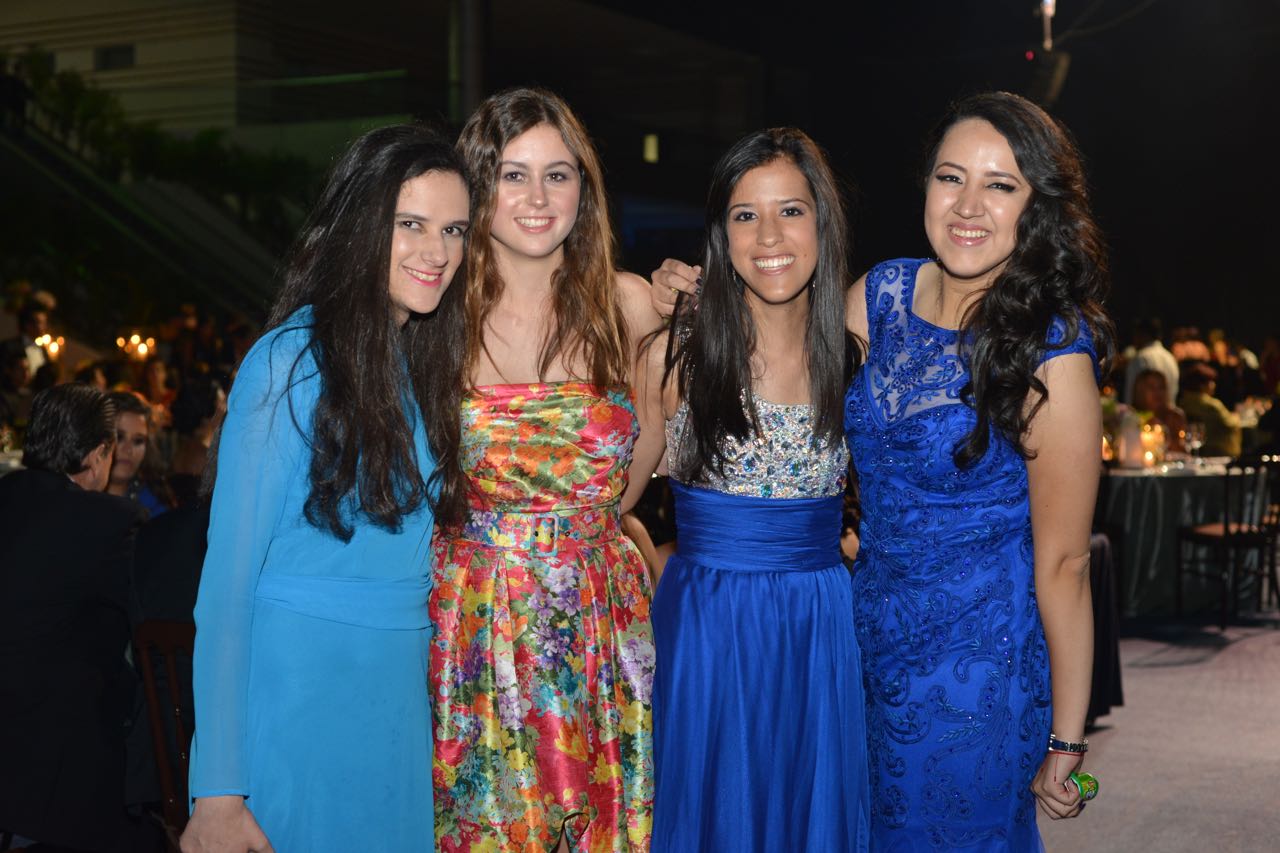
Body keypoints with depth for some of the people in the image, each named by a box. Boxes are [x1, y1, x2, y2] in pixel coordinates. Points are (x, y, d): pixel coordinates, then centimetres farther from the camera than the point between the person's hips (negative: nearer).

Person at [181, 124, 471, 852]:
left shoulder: (426, 363, 7)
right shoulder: (292, 362, -13)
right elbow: (228, 576, -15)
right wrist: (219, 791, -18)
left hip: (401, 702, 7)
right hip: (298, 700, -6)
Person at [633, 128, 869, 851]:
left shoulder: (854, 355, 2)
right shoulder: (674, 351, -6)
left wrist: (841, 548, -1)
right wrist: (684, 572, -9)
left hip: (823, 631, 2)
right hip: (704, 629, -2)